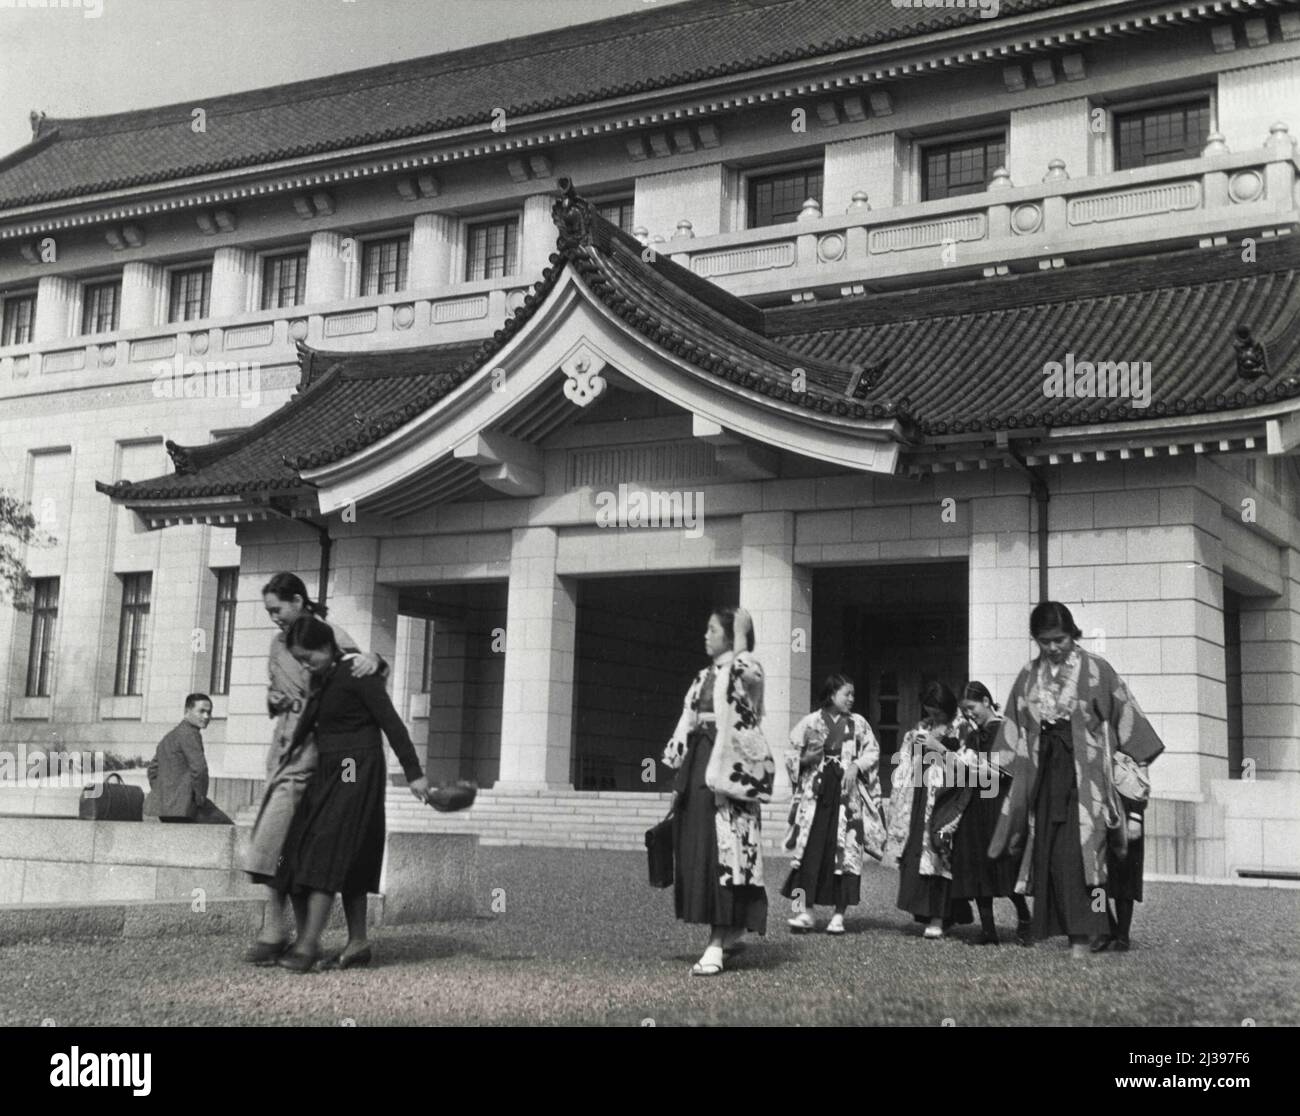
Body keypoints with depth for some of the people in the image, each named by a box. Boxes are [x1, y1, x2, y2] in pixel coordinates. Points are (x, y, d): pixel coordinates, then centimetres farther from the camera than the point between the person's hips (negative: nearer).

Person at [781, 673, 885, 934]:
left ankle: (839, 914, 4)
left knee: (845, 851, -3)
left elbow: (872, 752, 6)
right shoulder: (811, 722, 7)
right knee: (810, 849, -6)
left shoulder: (857, 723, 10)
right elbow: (793, 758, 9)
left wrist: (856, 766, -11)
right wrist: (807, 758, -11)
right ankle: (807, 911, -2)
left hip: (847, 795, 1)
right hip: (815, 793, -1)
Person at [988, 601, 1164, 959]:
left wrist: (1134, 762, 6)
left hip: (1084, 771, -4)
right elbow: (1015, 728, 16)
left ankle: (1081, 936, -10)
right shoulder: (1029, 675, 10)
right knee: (1048, 853, 1)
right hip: (1044, 772, 4)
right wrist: (1016, 766, 14)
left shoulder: (1095, 668, -2)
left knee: (1079, 851, -11)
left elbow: (1124, 712, 3)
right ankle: (1060, 925, 6)